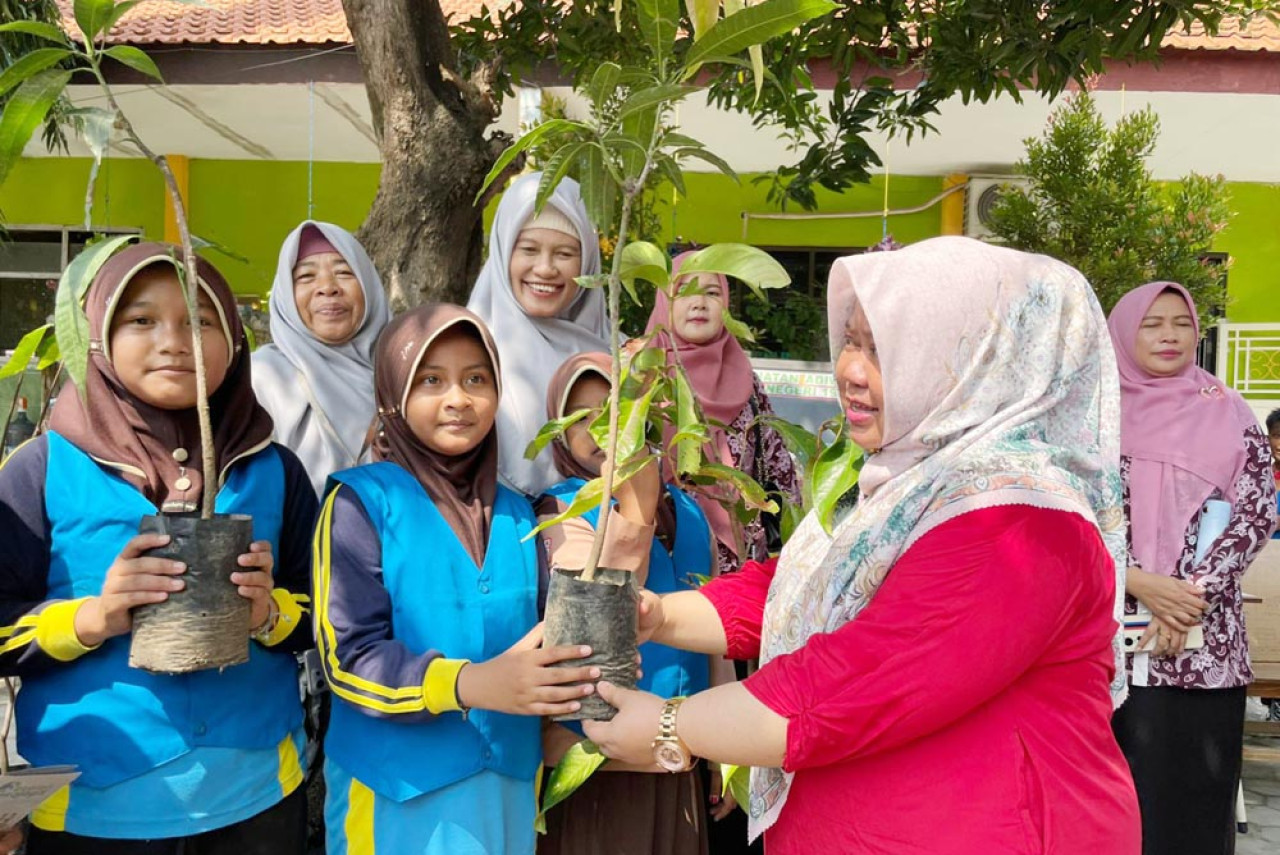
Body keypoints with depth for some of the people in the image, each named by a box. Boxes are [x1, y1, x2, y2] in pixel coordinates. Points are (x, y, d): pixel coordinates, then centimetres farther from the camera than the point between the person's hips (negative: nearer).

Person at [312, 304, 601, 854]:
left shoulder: (516, 512, 5)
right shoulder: (361, 501, -10)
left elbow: (532, 637, 10)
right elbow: (348, 657, -16)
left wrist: (583, 665, -12)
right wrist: (468, 684, -30)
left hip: (509, 783, 5)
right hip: (397, 791, -4)